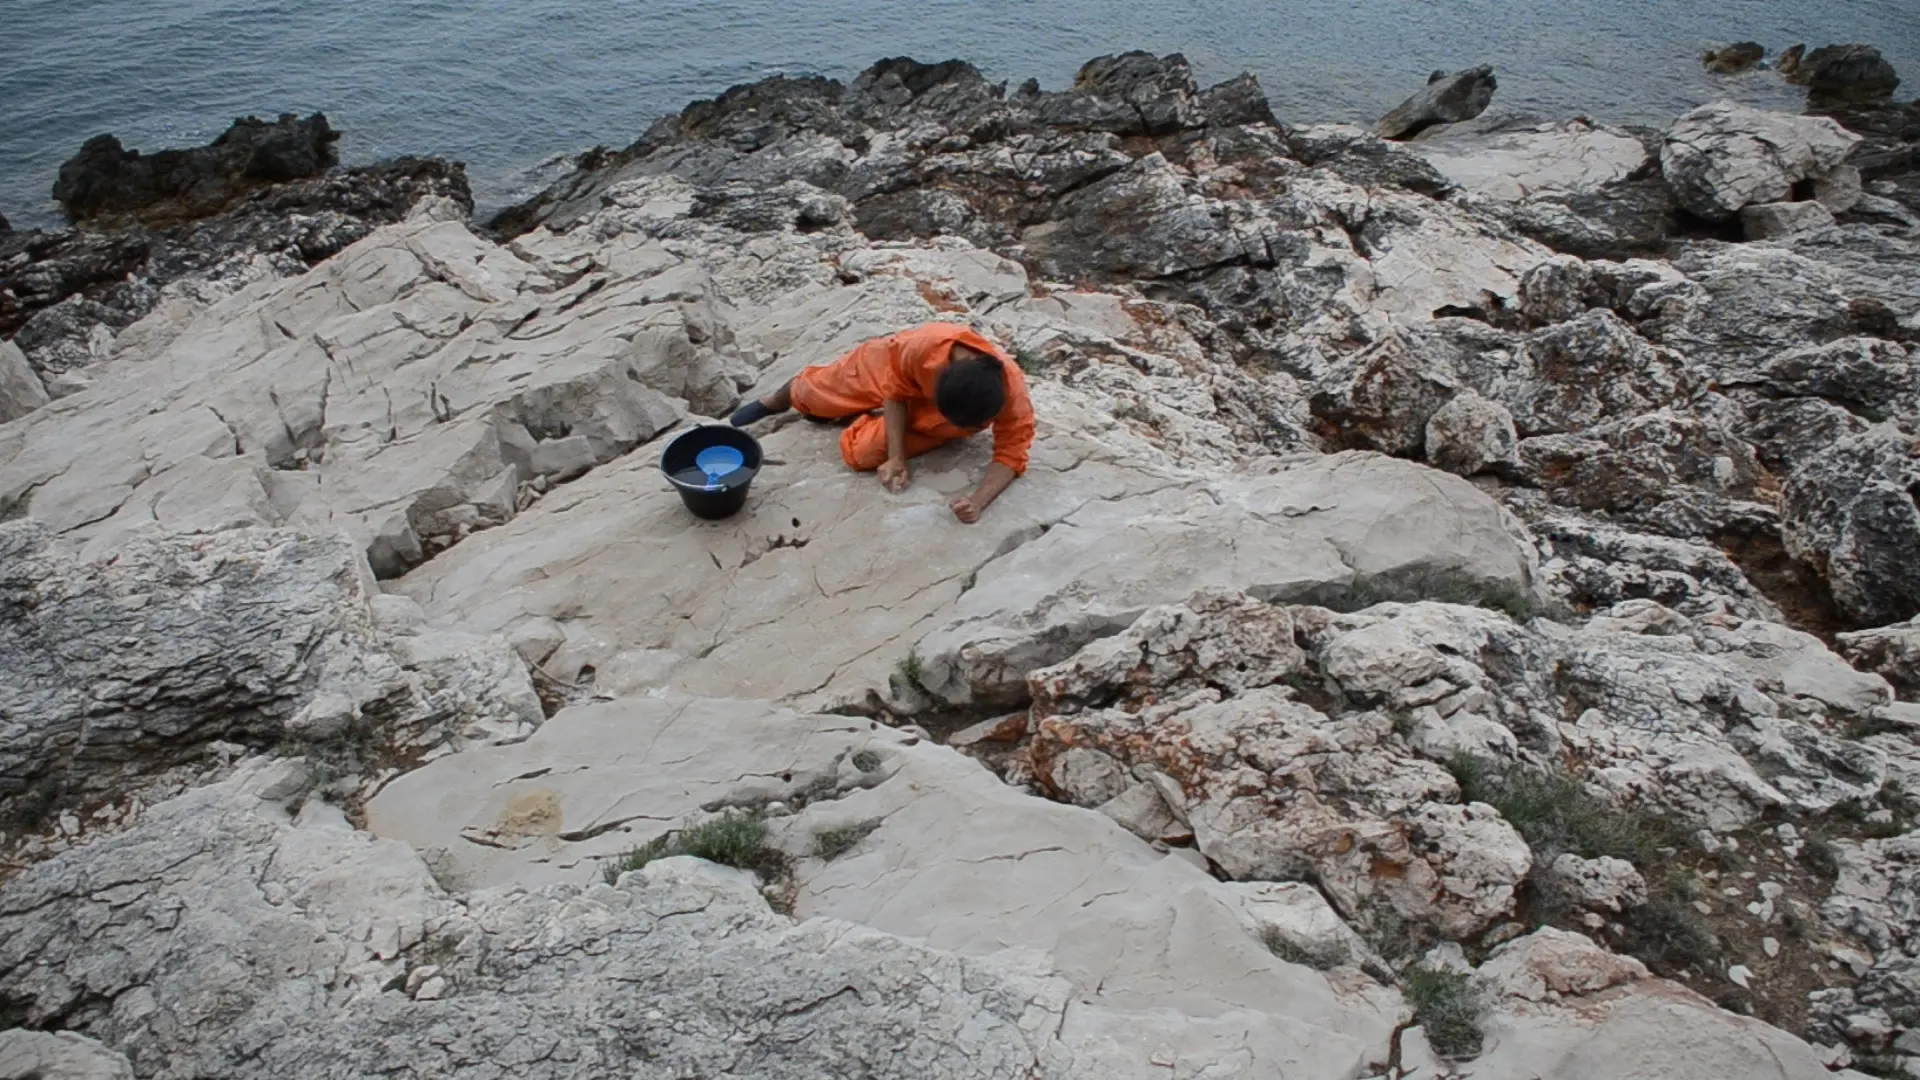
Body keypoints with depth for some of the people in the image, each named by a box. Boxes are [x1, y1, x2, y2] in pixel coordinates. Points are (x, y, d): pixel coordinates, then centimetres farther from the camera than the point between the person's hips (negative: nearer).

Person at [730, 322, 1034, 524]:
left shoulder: (1012, 392, -42)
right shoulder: (925, 345, -44)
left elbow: (1011, 454, -30)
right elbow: (895, 391, -24)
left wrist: (979, 500, -47)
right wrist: (896, 458, -31)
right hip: (894, 365, 0)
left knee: (862, 453, -14)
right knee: (821, 391, 17)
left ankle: (864, 419, 23)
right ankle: (775, 401, 54)